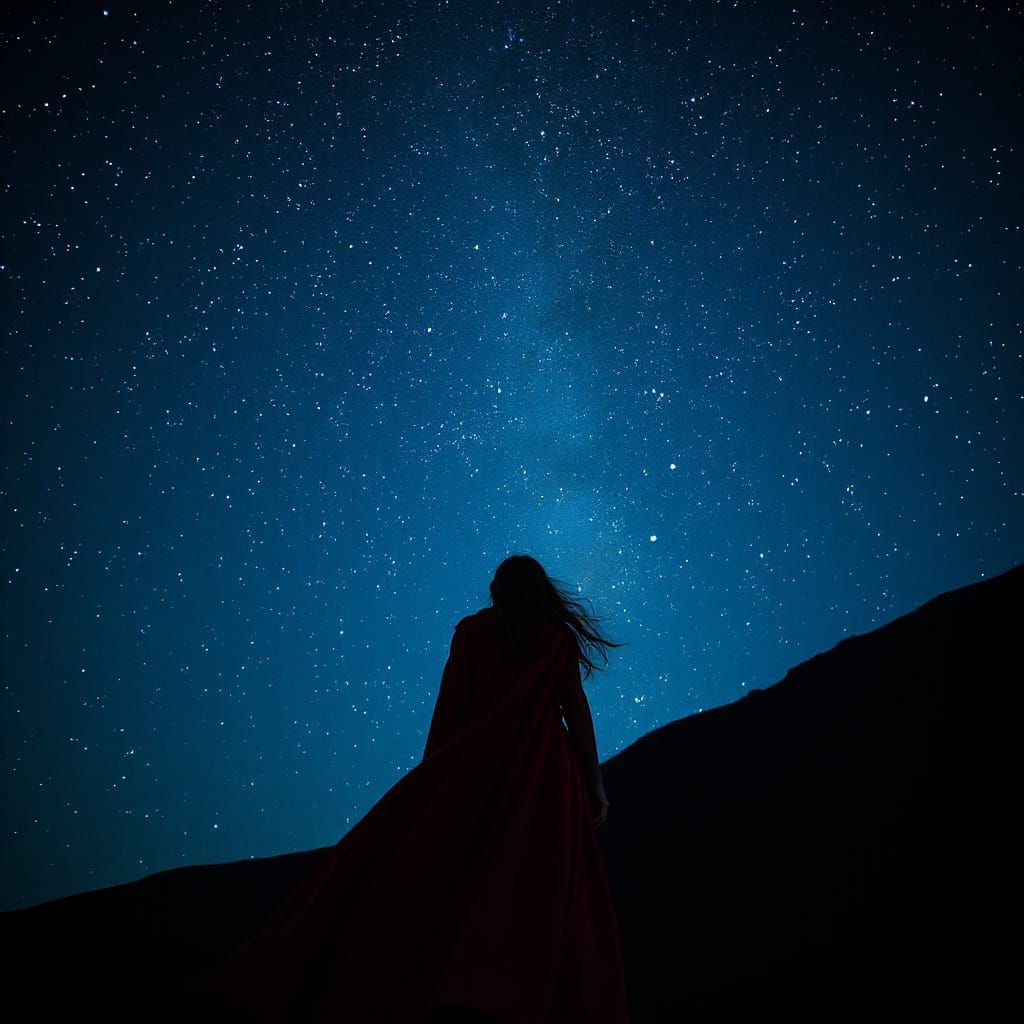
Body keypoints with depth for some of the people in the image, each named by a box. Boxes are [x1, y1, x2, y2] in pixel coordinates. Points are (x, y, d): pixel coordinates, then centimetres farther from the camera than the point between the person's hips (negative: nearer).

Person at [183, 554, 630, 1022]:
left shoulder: (472, 630, 8)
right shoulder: (560, 636, 6)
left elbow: (449, 707, 4)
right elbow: (577, 710, 0)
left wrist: (432, 775, 9)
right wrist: (595, 783, 2)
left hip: (473, 762, 1)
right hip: (543, 769, -1)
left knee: (415, 864, 2)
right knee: (535, 886, -6)